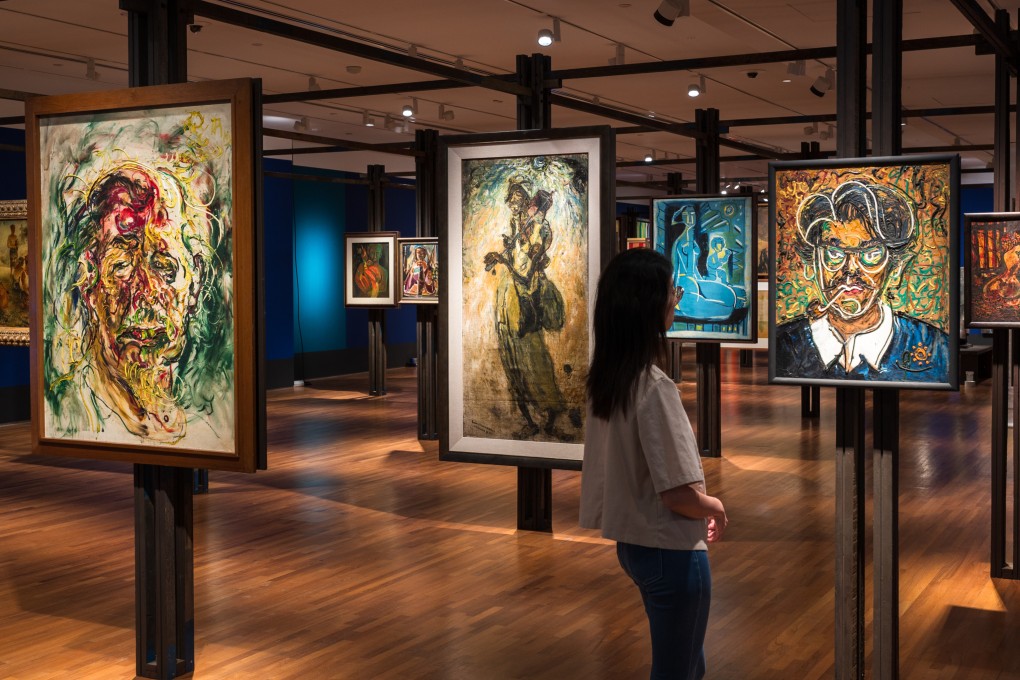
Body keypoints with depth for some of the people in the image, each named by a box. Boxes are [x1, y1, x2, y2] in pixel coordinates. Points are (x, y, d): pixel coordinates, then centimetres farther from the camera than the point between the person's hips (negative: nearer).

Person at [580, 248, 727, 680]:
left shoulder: (605, 380, 1)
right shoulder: (654, 387, -24)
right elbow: (681, 495, -23)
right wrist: (716, 507, -2)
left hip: (633, 543, 8)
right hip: (671, 552, -8)